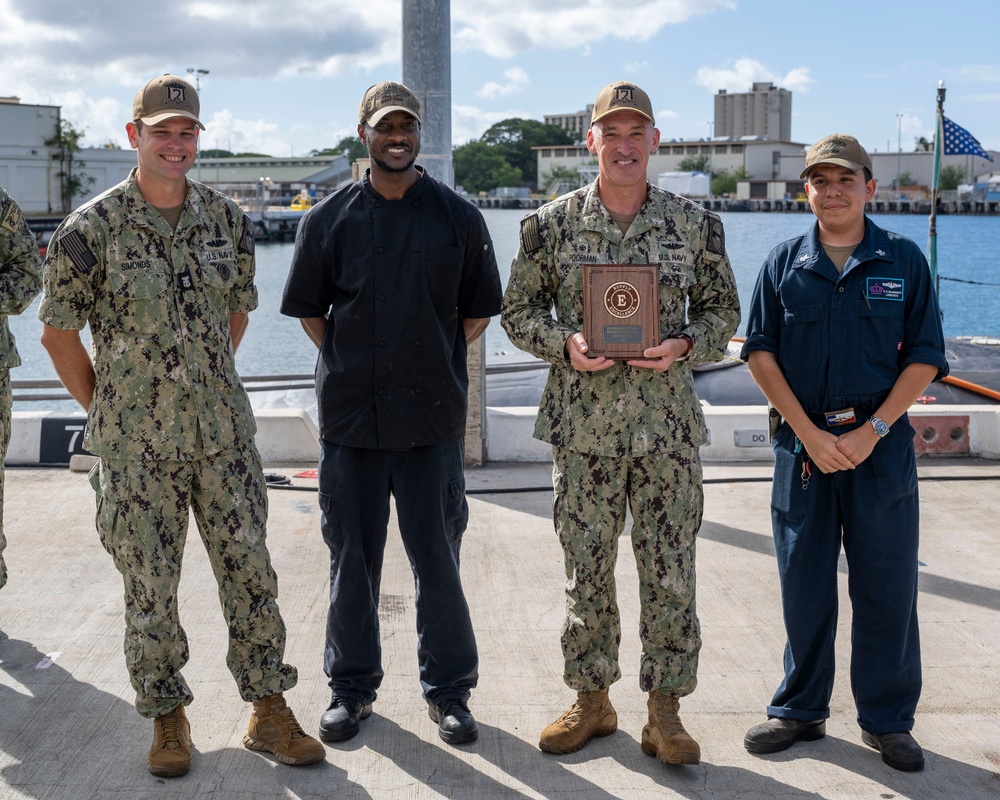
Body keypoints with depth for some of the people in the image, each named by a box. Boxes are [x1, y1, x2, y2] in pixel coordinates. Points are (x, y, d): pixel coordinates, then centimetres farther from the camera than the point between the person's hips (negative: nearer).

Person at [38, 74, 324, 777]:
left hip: (224, 433, 3)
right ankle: (168, 716, 23)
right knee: (151, 585, 6)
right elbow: (58, 331, 1)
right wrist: (106, 408, 4)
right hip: (137, 444, -3)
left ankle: (270, 710, 18)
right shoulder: (92, 230, -8)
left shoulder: (228, 220, 4)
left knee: (250, 569, 5)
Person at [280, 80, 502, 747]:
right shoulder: (329, 218, 5)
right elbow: (309, 309, 12)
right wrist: (351, 363, 5)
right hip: (350, 415, 1)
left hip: (433, 416, -1)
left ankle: (449, 690, 19)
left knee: (438, 556, 5)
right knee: (352, 558, 9)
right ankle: (352, 687, 24)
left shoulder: (459, 216, 3)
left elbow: (479, 311, 9)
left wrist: (436, 360, 4)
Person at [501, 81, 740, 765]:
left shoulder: (695, 223, 3)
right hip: (583, 424, 0)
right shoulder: (552, 223, 1)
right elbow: (519, 309, 7)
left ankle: (665, 710, 18)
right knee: (587, 568, 8)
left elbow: (722, 309, 10)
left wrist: (683, 345, -10)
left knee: (670, 572, 4)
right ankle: (592, 700, 24)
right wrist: (566, 343, -12)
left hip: (669, 424, 0)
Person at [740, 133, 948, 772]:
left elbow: (925, 358, -1)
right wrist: (811, 433, -8)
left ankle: (888, 719, 18)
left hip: (882, 445, -1)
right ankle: (801, 711, 22)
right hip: (802, 442, 1)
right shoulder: (784, 263, 5)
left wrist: (871, 432, -11)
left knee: (886, 586, 4)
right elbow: (761, 353, 1)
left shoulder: (905, 261, 2)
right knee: (804, 585, 8)